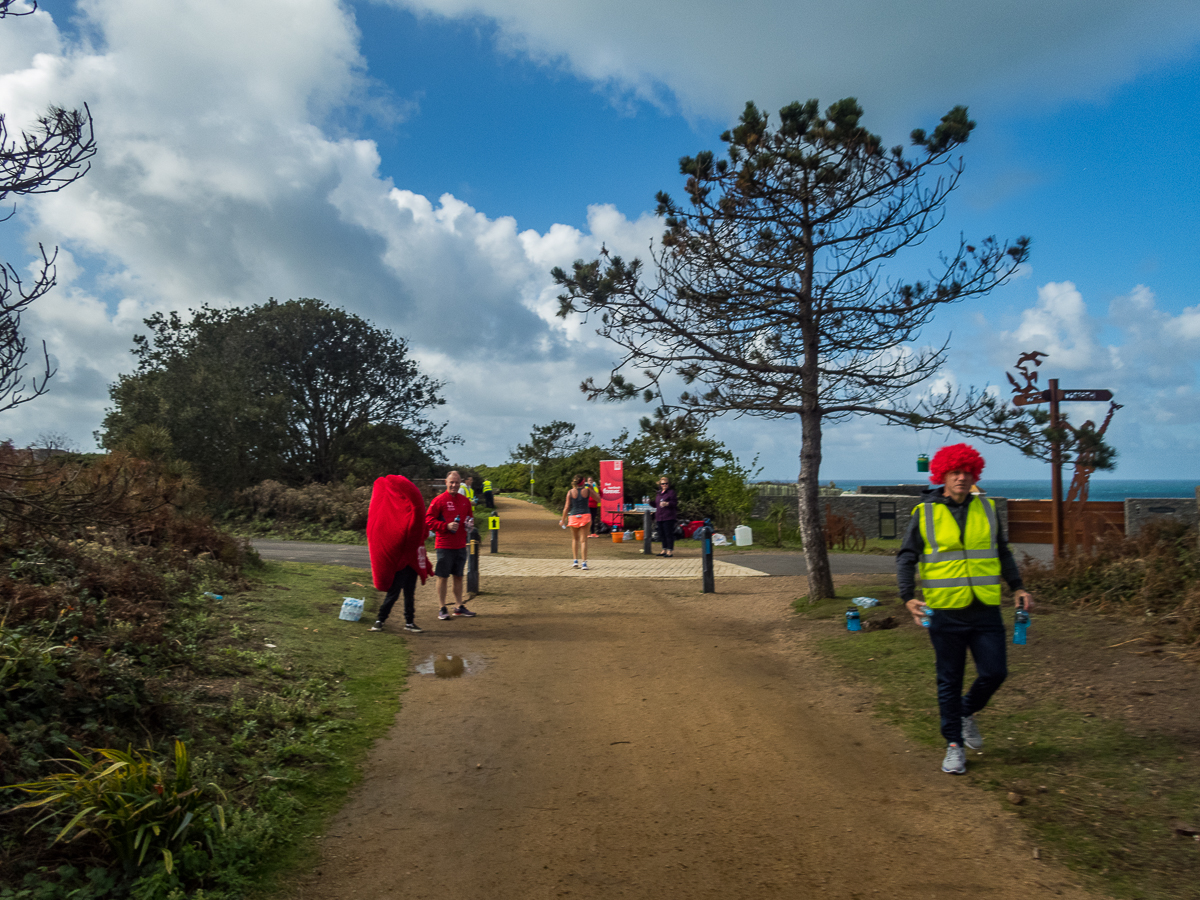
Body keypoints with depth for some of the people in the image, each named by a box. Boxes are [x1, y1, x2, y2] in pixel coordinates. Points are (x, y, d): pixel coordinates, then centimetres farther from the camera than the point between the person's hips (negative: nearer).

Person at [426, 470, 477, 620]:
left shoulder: (465, 501, 10)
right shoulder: (438, 500, -7)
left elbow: (469, 516, 24)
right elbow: (428, 520, -10)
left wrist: (470, 522, 1)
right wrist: (446, 526, -19)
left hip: (461, 545, 6)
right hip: (444, 545, -5)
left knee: (458, 576, 13)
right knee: (442, 577, 0)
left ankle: (459, 606, 22)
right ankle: (442, 608, 8)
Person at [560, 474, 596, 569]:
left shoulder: (570, 492, 0)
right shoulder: (587, 491, 1)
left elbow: (566, 507, -1)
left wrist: (563, 520, 7)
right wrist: (591, 488, 20)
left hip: (573, 517, 1)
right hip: (585, 516, -1)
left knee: (575, 539, 20)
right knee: (583, 540, 2)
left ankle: (575, 561, 14)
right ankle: (584, 563, -4)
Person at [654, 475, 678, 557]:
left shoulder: (671, 492, -2)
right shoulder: (658, 493, 18)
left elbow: (675, 503, -9)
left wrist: (667, 503, -22)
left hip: (668, 517, -7)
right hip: (659, 517, 7)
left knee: (669, 534, -7)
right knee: (662, 534, 10)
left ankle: (670, 551, -3)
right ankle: (664, 550, 20)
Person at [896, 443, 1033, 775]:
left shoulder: (987, 509, 8)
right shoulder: (925, 513, -1)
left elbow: (1002, 552, 20)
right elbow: (906, 558, 1)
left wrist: (1017, 587, 10)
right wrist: (908, 597, -12)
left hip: (985, 611, 3)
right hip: (945, 612, -2)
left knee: (994, 673, 2)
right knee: (949, 681, 6)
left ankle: (967, 713, 32)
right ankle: (954, 745, 20)